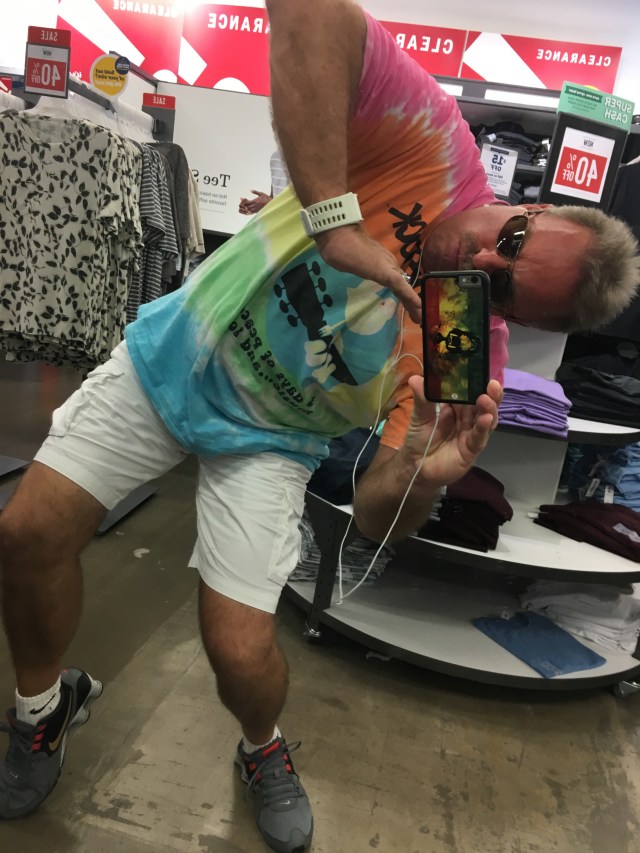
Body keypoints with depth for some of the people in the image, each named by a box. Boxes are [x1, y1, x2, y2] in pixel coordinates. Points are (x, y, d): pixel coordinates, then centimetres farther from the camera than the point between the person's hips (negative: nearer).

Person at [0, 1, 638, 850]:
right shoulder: (436, 144, -22)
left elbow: (378, 518, -18)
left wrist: (424, 476, -39)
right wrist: (332, 213, -39)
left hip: (266, 438, -1)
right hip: (174, 353, 2)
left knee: (241, 650, -11)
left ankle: (265, 753, 31)